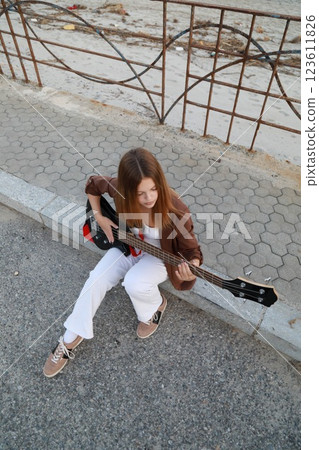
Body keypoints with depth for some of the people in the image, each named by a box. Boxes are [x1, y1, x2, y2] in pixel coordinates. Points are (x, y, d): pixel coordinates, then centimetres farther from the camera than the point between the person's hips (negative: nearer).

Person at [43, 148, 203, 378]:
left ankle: (155, 306, 7)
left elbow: (191, 248, -21)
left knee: (134, 283, -31)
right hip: (128, 246, 4)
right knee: (96, 281, -12)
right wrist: (99, 217, -7)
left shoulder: (176, 210, -32)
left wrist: (191, 268, -43)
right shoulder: (120, 189, -23)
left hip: (159, 256, -3)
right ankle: (70, 340, 9)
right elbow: (93, 183, -1)